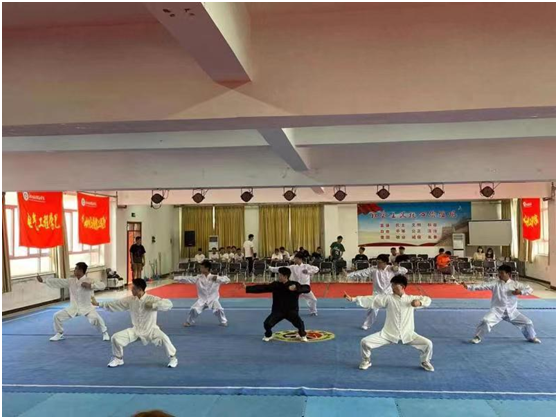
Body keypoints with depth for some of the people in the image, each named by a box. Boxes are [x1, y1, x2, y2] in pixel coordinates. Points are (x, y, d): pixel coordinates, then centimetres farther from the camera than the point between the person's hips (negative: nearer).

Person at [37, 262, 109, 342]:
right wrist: (43, 280, -1)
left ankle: (104, 333, 0)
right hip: (74, 307, 5)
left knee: (95, 319, -29)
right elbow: (58, 281, 0)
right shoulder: (71, 281, -2)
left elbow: (102, 286, -26)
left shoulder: (89, 281, -16)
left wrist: (90, 285, -35)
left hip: (86, 307, -5)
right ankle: (59, 334, 25)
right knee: (57, 316, -1)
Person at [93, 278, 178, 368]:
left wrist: (153, 305, -32)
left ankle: (172, 358, -7)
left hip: (150, 330, -4)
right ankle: (118, 359, 17)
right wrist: (98, 303, 3)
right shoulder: (130, 299, -5)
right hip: (135, 330, 5)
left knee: (163, 338, -32)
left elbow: (169, 304, -26)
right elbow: (115, 304, 2)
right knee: (115, 338, -9)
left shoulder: (152, 299, -18)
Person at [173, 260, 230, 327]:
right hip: (202, 300, 2)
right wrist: (176, 278, -9)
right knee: (194, 309, -12)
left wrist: (218, 278, -32)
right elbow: (187, 279, -4)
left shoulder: (215, 277, -10)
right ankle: (189, 322, 16)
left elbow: (227, 279, -16)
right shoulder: (198, 278, -2)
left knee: (219, 309, -20)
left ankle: (223, 322, 8)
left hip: (213, 299, -2)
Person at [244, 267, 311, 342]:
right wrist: (247, 288, -6)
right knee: (267, 324, -15)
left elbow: (307, 288, -23)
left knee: (299, 323, -23)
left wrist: (296, 288, -40)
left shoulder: (294, 284, -13)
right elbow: (262, 288, -3)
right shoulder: (275, 285, -5)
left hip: (291, 311, -2)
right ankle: (268, 335, 20)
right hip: (278, 310, 2)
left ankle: (302, 335, 10)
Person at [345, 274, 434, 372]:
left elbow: (428, 299, 9)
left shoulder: (411, 299, 0)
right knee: (365, 342, -14)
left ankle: (425, 362, 19)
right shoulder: (388, 298, -5)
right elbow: (370, 300, -9)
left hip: (407, 334, 1)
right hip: (388, 333, 0)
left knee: (427, 343, -14)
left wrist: (419, 302, -13)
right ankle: (366, 361, 18)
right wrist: (352, 299, -15)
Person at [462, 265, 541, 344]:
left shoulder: (515, 284, -3)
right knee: (486, 321, -26)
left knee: (527, 322, 5)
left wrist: (520, 292, -19)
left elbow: (530, 289, 1)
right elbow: (482, 286, -14)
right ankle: (477, 337, -3)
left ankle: (532, 337, 37)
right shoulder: (495, 283, -7)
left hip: (511, 311, 2)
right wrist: (468, 287, -24)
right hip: (497, 310, -2)